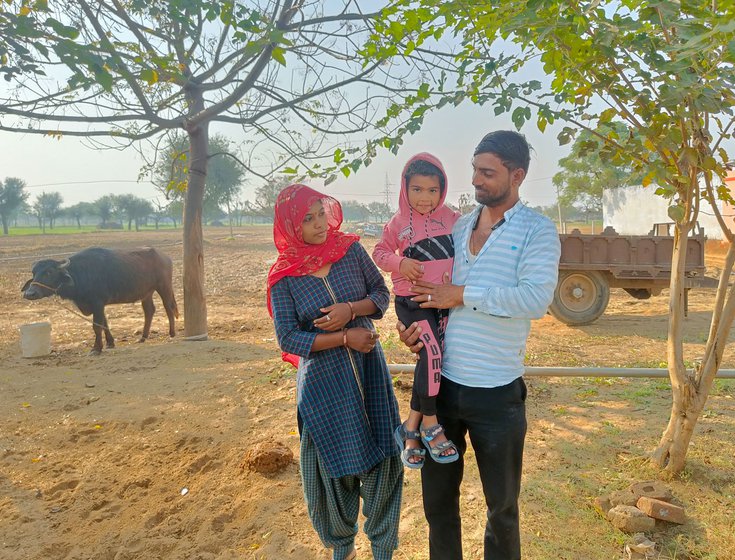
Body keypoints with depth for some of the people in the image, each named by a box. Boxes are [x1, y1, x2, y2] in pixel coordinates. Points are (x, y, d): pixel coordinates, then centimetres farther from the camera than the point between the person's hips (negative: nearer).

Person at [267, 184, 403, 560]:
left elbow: (382, 294, 2)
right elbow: (289, 339, -11)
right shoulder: (283, 277, -8)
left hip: (368, 372, 2)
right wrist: (345, 338, -16)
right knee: (333, 465, 12)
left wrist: (351, 309, -17)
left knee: (381, 458, 8)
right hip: (322, 381, -2)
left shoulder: (351, 250, -3)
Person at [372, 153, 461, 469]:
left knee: (428, 362, 4)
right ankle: (430, 424, -2)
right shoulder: (398, 223, 0)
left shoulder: (452, 218, 3)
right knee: (432, 353, -21)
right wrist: (400, 263, -13)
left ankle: (411, 429, 18)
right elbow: (380, 252, 8)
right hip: (411, 300, -3)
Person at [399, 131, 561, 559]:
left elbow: (536, 299, -23)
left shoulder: (538, 231, -8)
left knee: (502, 504, 17)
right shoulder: (458, 226, 8)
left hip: (497, 393, -4)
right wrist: (421, 321, -7)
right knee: (438, 496, 20)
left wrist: (461, 295, -20)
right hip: (443, 383, 5)